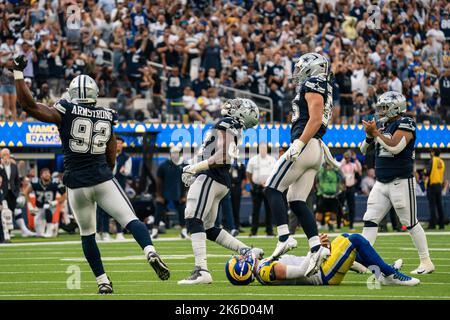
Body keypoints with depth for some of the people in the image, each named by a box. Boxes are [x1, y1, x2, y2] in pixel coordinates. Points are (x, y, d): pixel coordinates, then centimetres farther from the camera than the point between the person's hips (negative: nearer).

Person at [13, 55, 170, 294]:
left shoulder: (65, 112, -4)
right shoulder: (106, 118, 9)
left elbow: (28, 104, -10)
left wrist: (19, 73, -2)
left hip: (76, 184, -1)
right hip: (103, 179, 1)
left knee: (87, 233, 13)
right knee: (130, 220, -3)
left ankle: (102, 281, 13)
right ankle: (150, 252, -30)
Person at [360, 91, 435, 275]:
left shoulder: (405, 124, -9)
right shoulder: (383, 125, 14)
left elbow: (395, 147, -25)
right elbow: (364, 150, 17)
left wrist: (376, 132, -17)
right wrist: (369, 135, -3)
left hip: (401, 182, -8)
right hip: (381, 184, 8)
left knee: (410, 223, -2)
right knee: (370, 221, 1)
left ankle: (426, 262, 8)